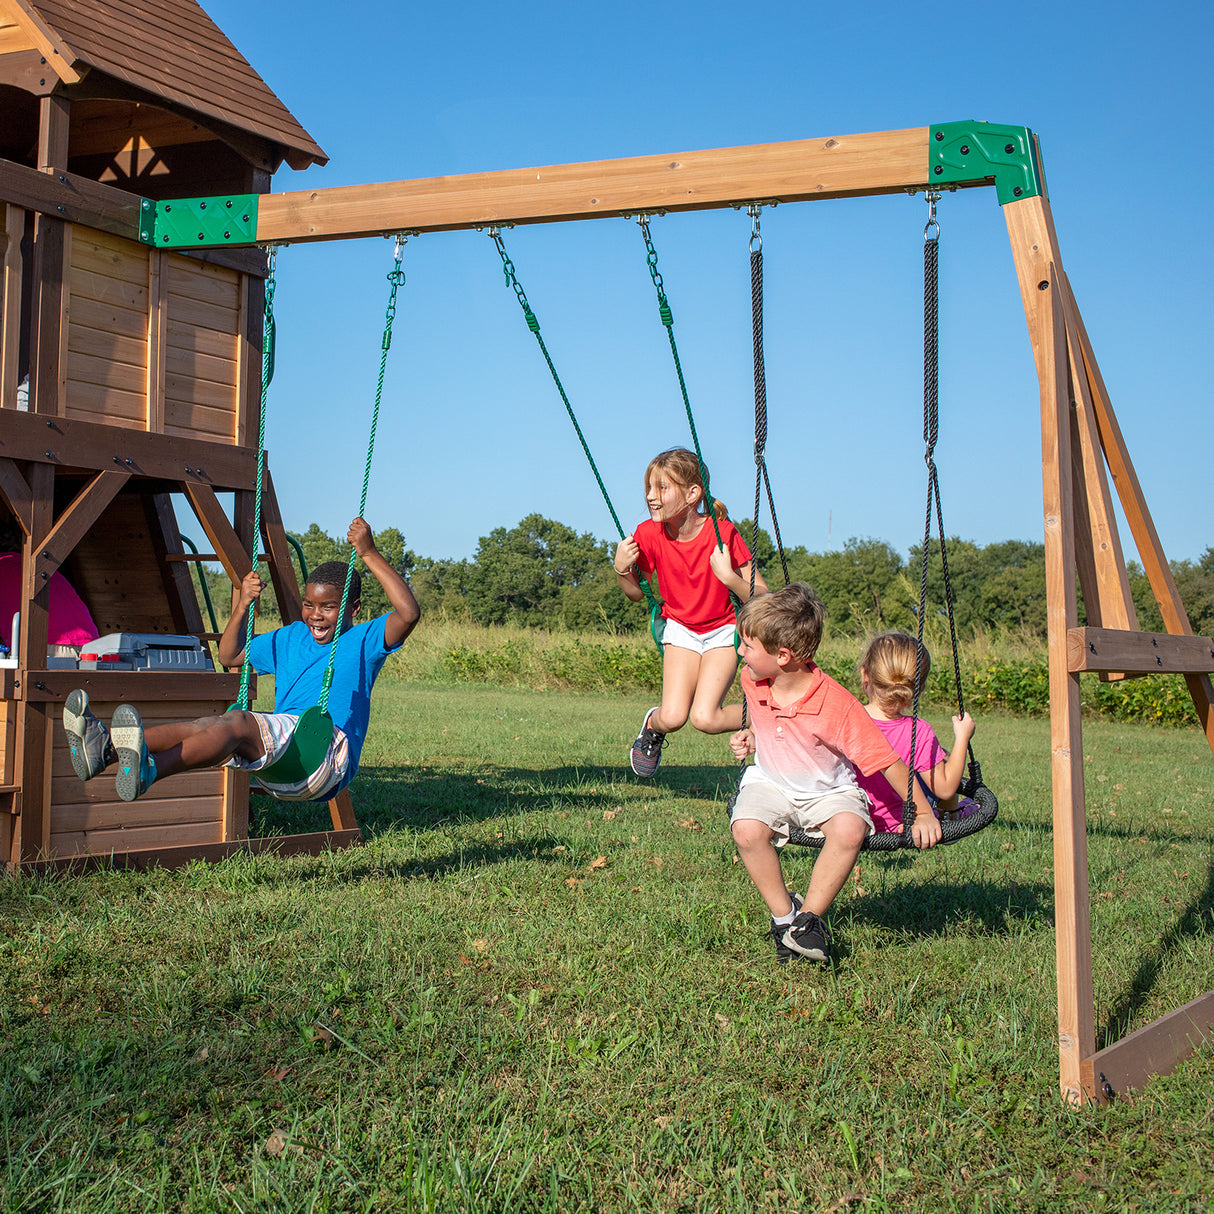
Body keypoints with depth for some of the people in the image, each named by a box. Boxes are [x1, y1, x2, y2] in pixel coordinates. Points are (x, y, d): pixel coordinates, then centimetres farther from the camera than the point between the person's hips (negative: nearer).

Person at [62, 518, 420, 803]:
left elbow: (408, 613, -12)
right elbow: (230, 656, 37)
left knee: (237, 722, -32)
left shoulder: (363, 642, 8)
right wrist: (242, 606, 22)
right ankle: (106, 746, -43)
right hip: (277, 763, 7)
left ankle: (149, 770, -57)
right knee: (208, 726, -22)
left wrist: (370, 555, -13)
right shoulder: (289, 639, 29)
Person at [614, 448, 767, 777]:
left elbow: (761, 597, -20)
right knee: (672, 718, -16)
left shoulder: (722, 532, -23)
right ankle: (652, 725, 21)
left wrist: (729, 577, -37)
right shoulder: (648, 535, -14)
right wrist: (622, 570, -18)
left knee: (703, 718, -19)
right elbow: (637, 593, 2)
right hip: (680, 629, 3)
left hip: (723, 629, -2)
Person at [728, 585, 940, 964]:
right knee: (746, 829, -29)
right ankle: (783, 912, -6)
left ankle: (810, 917, -13)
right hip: (770, 783, 3)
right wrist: (751, 739, -3)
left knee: (849, 830, -35)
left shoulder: (837, 704, -27)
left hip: (828, 790, -3)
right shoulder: (752, 681, -11)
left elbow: (886, 760, -21)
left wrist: (923, 814, -19)